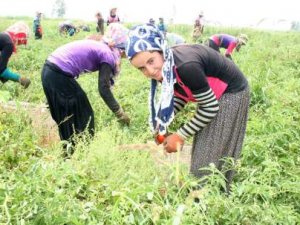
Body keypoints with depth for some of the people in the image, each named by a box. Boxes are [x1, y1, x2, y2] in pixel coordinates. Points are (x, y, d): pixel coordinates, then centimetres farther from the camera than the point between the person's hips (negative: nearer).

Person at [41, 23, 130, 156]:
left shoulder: (97, 46, 19)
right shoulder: (107, 54, -6)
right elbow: (103, 89, -12)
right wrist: (119, 113, -7)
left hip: (49, 70, 9)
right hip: (60, 76, -9)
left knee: (66, 117, 23)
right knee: (83, 115, 8)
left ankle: (68, 151, 36)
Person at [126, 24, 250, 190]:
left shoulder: (186, 66, -36)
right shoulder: (167, 65, -11)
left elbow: (211, 107, -25)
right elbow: (181, 94, 7)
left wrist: (180, 135, -18)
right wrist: (163, 122, -6)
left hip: (230, 95, -8)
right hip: (210, 95, 8)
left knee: (211, 158, -2)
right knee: (202, 152, 16)